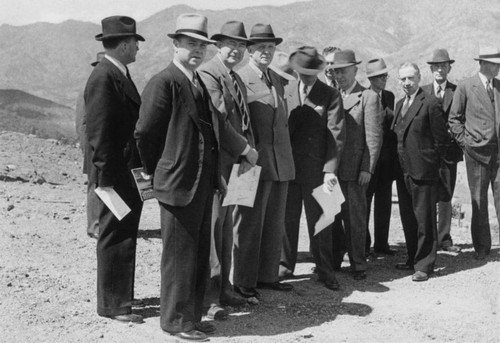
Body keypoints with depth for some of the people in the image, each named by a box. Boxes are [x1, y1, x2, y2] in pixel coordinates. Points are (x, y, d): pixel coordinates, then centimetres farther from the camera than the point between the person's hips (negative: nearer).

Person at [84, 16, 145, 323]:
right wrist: (104, 179, -20)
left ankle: (118, 296, 30)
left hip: (130, 173, 10)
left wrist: (141, 169, 18)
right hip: (116, 176, -10)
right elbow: (98, 132, -20)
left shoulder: (121, 74, 14)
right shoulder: (104, 78, -16)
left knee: (124, 238, 17)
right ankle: (113, 304, 9)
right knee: (115, 239, -1)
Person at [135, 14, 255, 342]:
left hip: (205, 182, 9)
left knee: (200, 253, 16)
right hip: (178, 183, -9)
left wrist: (244, 148, 11)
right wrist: (154, 171, -3)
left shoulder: (200, 83, 14)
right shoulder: (163, 83, -14)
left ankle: (192, 314, 29)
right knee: (179, 254, 3)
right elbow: (145, 133, -12)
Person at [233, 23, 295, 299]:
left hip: (281, 163, 7)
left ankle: (267, 276, 22)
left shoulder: (278, 80, 16)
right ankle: (244, 281, 10)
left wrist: (287, 157, 17)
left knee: (275, 223, 12)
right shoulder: (239, 79, -7)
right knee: (249, 223, 0)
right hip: (255, 162, -7)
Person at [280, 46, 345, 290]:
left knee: (319, 221, 3)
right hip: (287, 167, 2)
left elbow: (335, 135, -4)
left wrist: (330, 169, -13)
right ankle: (285, 265, 23)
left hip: (316, 170, -2)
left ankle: (325, 271, 13)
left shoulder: (331, 96, 0)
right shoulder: (286, 91, 7)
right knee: (287, 219, 9)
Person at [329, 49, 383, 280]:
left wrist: (367, 168, -13)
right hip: (333, 168, 5)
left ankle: (358, 265, 10)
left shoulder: (368, 97, -3)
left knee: (355, 217, 1)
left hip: (355, 169, -5)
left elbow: (374, 137, -7)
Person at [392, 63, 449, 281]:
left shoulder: (430, 104, -9)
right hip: (403, 171, 8)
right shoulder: (399, 104, 14)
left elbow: (442, 140, -9)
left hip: (423, 172, -8)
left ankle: (424, 265, 7)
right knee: (408, 219, 15)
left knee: (424, 220, -1)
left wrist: (432, 164, -6)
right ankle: (413, 259, 28)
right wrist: (397, 165, 12)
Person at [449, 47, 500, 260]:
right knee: (479, 200, 4)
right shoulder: (465, 87, 0)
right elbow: (454, 119, 4)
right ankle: (481, 247, 14)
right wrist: (465, 141, -3)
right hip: (477, 150, -2)